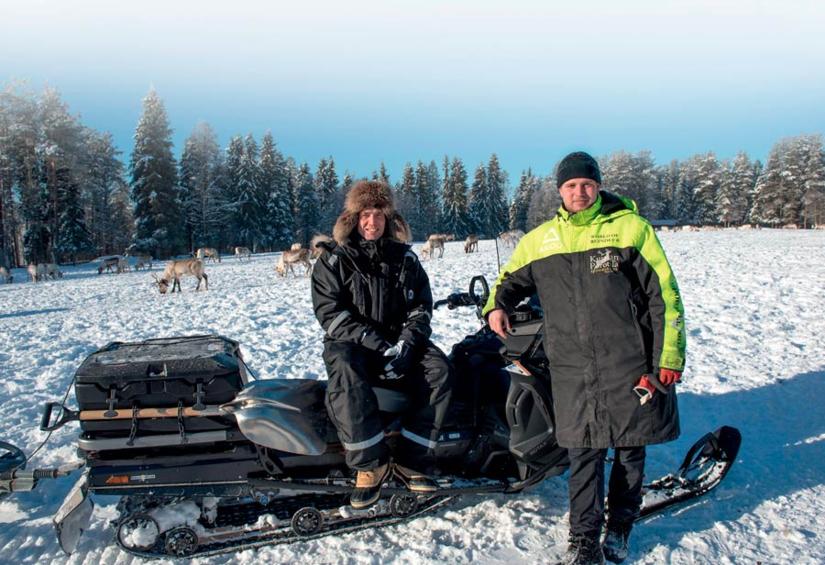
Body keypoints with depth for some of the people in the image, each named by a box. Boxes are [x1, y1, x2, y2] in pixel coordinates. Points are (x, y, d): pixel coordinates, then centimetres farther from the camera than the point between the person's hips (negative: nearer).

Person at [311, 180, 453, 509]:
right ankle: (370, 464, -27)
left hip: (400, 343, 3)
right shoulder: (334, 259, 2)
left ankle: (411, 462, -19)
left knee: (439, 370, -24)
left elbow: (421, 306, 7)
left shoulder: (404, 258, 11)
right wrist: (376, 344, -20)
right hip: (352, 344, -3)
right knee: (346, 375, -38)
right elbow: (329, 312, -8)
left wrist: (406, 344, -14)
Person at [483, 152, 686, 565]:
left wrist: (669, 356, -5)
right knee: (584, 452, 3)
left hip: (629, 362, -1)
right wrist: (497, 305, 5)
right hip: (573, 367, 1)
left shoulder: (630, 227, 1)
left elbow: (664, 294, -1)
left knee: (630, 449, 9)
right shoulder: (540, 239, 10)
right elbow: (512, 277, 26)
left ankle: (619, 527, 29)